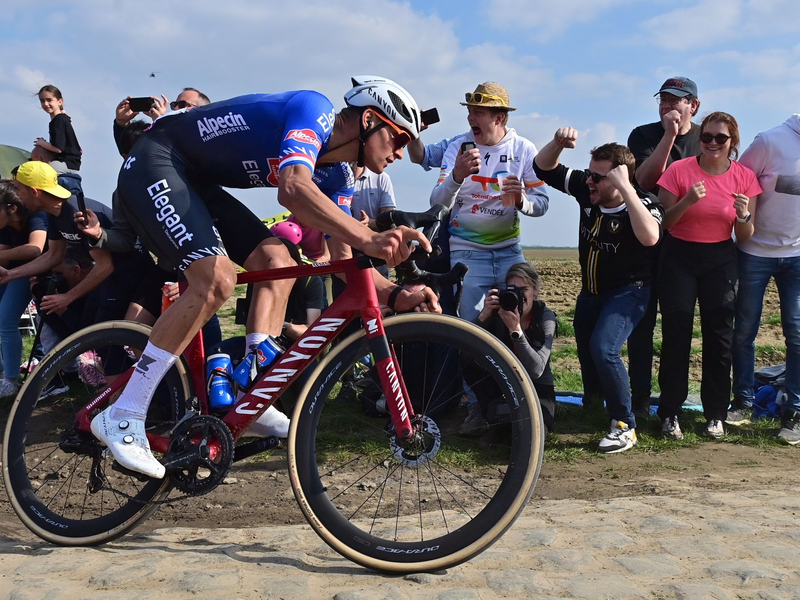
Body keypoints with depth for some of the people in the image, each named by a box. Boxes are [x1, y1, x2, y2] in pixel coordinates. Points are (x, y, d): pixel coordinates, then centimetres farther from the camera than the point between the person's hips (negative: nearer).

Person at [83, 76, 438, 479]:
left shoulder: (336, 175, 6)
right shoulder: (315, 111, -20)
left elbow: (343, 261, 2)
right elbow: (293, 189, -39)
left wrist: (396, 296, -14)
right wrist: (369, 240, -50)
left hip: (198, 182, 9)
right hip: (155, 165, -9)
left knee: (277, 261, -3)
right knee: (216, 279, -24)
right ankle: (121, 417, -16)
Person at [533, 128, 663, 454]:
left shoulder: (643, 204, -25)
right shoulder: (586, 189, -10)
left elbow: (649, 237, -47)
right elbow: (544, 168, -5)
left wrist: (626, 189, -45)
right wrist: (558, 142, -25)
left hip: (627, 292, -7)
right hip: (591, 290, 7)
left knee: (603, 349, -27)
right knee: (584, 348, 17)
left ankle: (624, 426, -13)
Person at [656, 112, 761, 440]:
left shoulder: (744, 177, -1)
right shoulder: (679, 170, -8)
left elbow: (745, 237, 2)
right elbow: (663, 222, -6)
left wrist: (744, 216, -19)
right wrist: (687, 201, -23)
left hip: (720, 259, 2)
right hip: (679, 258, -2)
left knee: (719, 338, 2)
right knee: (676, 335, -3)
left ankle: (715, 415, 14)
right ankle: (670, 414, 7)